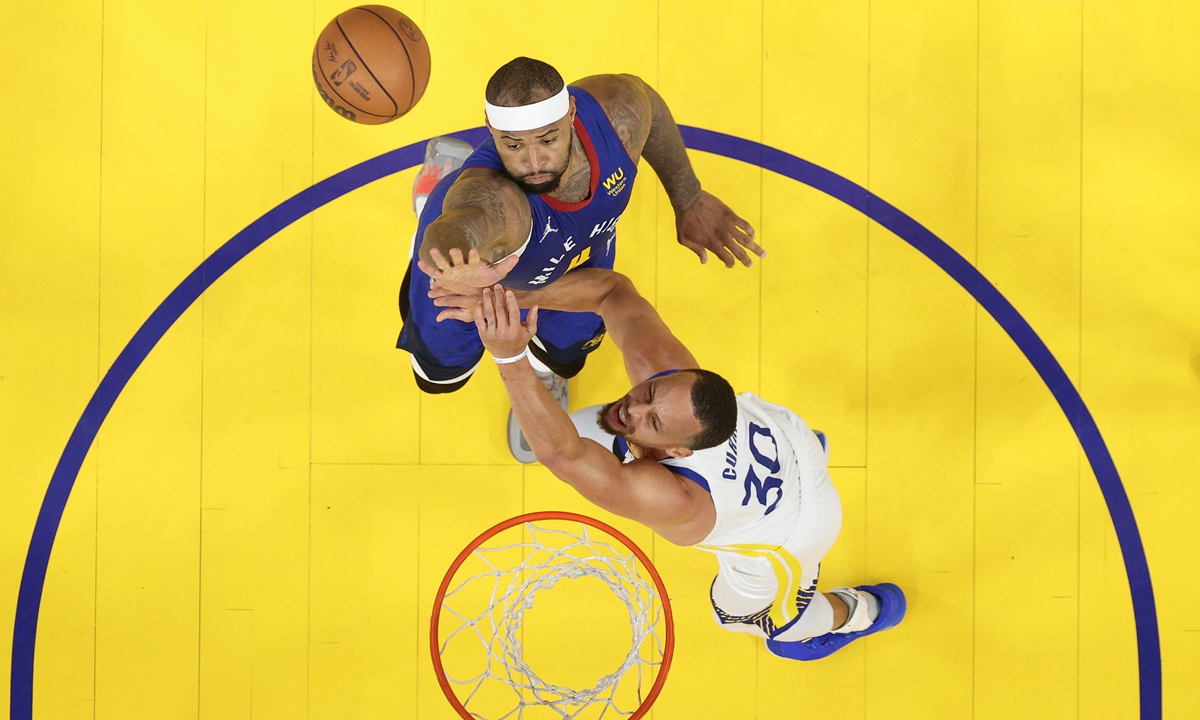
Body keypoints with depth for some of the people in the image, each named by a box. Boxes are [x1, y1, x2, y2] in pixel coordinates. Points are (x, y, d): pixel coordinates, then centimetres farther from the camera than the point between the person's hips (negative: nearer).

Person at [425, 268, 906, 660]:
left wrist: (510, 357, -76)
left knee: (739, 612, 28)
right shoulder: (660, 363, -37)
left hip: (791, 531, -4)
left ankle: (864, 613, 58)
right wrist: (508, 299, -39)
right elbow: (613, 289, -27)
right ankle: (803, 450, 72)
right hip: (774, 427, 5)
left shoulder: (667, 497, -51)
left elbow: (560, 452, -62)